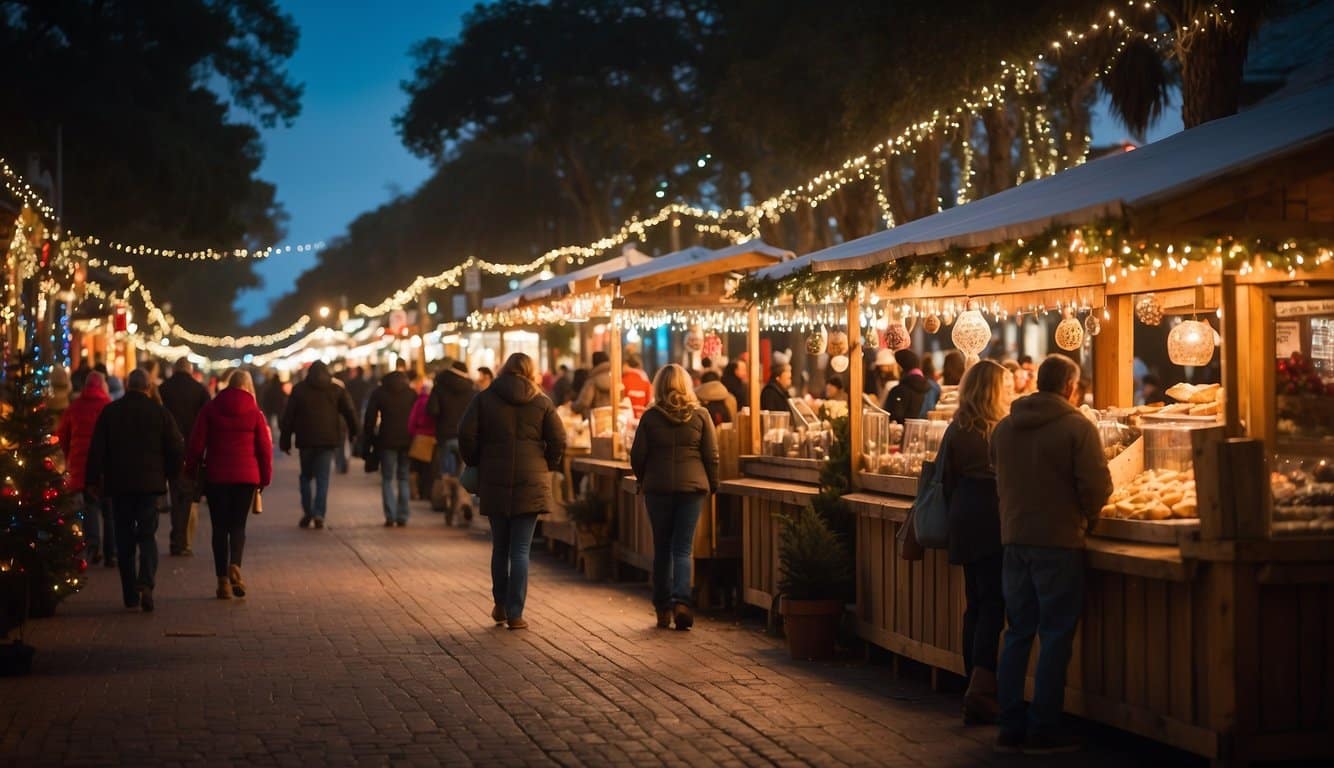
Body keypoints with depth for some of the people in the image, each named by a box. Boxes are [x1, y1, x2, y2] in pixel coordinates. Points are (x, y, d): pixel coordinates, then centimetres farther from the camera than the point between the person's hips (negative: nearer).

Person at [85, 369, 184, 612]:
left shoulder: (109, 412, 0)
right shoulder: (160, 412, -1)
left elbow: (97, 449, 1)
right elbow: (177, 448, 0)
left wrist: (95, 480, 8)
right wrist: (168, 473, 16)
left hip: (118, 483, 1)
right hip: (150, 483, -1)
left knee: (125, 540, 7)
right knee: (147, 535, 4)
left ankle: (131, 596, 7)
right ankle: (146, 583, -20)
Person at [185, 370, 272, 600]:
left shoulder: (210, 409, 1)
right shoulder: (255, 412, 0)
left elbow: (196, 444, -1)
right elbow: (265, 447, 1)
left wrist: (191, 470, 10)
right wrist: (265, 478, 9)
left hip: (216, 476, 0)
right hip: (247, 477, 0)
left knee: (220, 528, 7)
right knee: (238, 525, 9)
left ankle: (223, 580, 3)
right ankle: (235, 566, -16)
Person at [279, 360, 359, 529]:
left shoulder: (298, 390, 5)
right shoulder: (337, 390, 6)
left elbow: (288, 416, 4)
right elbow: (350, 413, 2)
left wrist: (285, 440, 7)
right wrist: (354, 434, 8)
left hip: (306, 440, 0)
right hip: (328, 440, 0)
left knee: (306, 476, 14)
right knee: (323, 478, 0)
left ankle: (307, 513, 5)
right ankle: (319, 514, -11)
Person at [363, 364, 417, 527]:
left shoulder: (379, 393, 4)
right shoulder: (412, 394, 9)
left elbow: (370, 418, 0)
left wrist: (369, 439, 5)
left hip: (386, 440, -2)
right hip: (407, 440, 2)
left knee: (387, 479, 3)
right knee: (403, 478, 9)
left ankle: (390, 517, -7)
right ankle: (402, 517, 3)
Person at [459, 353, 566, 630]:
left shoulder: (485, 398, 3)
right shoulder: (542, 402, 2)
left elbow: (467, 433, -4)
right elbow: (558, 440, -3)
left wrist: (476, 464, 9)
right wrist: (547, 467, 12)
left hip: (494, 482, 1)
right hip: (531, 483, -1)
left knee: (500, 547, 15)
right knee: (521, 549, 0)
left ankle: (501, 606, 24)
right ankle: (515, 613, -4)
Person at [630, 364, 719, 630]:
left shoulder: (650, 417, -3)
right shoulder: (700, 415, -2)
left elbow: (637, 457, -1)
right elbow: (711, 456, 0)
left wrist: (643, 480, 16)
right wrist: (712, 486, 13)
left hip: (658, 488, 0)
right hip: (692, 488, 0)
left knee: (662, 548, 11)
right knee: (683, 549, 2)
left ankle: (663, 608, 13)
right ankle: (681, 601, -18)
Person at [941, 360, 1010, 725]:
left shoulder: (956, 430, 5)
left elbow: (947, 479, 9)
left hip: (964, 523, 6)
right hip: (994, 521, -6)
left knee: (975, 604, 13)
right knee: (993, 606, -6)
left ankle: (975, 691, 18)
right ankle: (981, 691, -15)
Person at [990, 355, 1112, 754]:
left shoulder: (1003, 428, 7)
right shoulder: (1077, 427, -11)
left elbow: (1001, 479, 11)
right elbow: (1097, 485, -15)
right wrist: (1087, 514, 3)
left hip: (1014, 538, 6)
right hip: (1059, 542, -6)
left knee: (1018, 634, 12)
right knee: (1055, 636, 2)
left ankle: (1010, 728, 14)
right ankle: (1044, 731, 4)